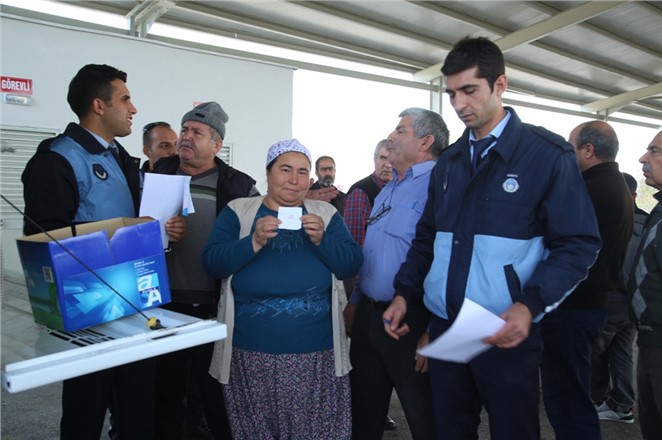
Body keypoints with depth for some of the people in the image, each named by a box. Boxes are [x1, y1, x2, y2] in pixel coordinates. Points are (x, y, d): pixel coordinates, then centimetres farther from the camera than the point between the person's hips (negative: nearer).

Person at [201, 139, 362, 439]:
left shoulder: (326, 213, 7)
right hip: (250, 353, 0)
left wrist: (322, 240, -17)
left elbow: (352, 265, 0)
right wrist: (253, 242, -20)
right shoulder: (237, 211, 4)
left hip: (317, 352, 1)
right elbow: (211, 263, -6)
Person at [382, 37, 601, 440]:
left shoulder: (548, 154, -6)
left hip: (507, 333, -4)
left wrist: (530, 306, -22)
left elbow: (578, 244, -9)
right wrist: (405, 293, 3)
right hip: (444, 329, 5)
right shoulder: (448, 162, 10)